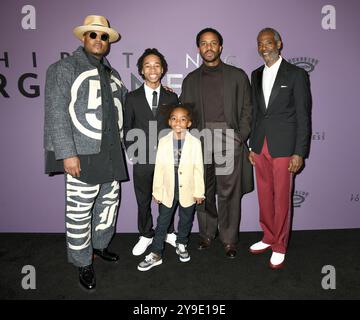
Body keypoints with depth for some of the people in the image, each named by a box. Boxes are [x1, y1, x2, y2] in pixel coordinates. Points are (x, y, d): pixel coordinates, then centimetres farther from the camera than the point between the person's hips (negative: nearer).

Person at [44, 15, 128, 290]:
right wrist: (67, 153, -17)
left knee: (109, 204, 15)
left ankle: (100, 245, 37)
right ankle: (83, 263, 19)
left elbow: (123, 106, 24)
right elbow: (56, 113, -10)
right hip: (82, 154, -6)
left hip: (112, 154, 7)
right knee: (80, 211, 0)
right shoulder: (64, 69, -1)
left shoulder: (112, 73, 18)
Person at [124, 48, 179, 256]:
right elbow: (127, 128, 5)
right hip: (142, 160, 0)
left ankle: (168, 232, 32)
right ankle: (146, 235, 30)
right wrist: (133, 154, 0)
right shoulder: (133, 97, 3)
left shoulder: (171, 97, 5)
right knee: (143, 201, 11)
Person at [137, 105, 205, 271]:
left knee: (186, 221, 18)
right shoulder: (163, 142, -7)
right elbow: (159, 168, -3)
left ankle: (181, 245, 43)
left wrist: (199, 192, -4)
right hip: (168, 191, 1)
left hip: (188, 191, 0)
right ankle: (156, 254, 24)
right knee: (162, 222, 10)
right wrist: (157, 191, 0)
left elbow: (198, 169, -7)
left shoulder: (195, 142, -10)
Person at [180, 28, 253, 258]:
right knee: (204, 192, 6)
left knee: (229, 193, 1)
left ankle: (229, 239, 15)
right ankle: (207, 234, 23)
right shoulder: (191, 80, 15)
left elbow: (247, 109, 6)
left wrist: (240, 138, -5)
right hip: (200, 142, 2)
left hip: (230, 141, -2)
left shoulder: (237, 76, 9)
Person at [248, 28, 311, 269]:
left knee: (282, 198, 3)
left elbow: (303, 116, -5)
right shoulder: (256, 75, 12)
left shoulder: (296, 74, -3)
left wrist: (299, 153, -10)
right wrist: (253, 145, 11)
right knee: (264, 196, 13)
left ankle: (279, 246, 20)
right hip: (261, 147, 5)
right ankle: (268, 238, 31)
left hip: (283, 147, -5)